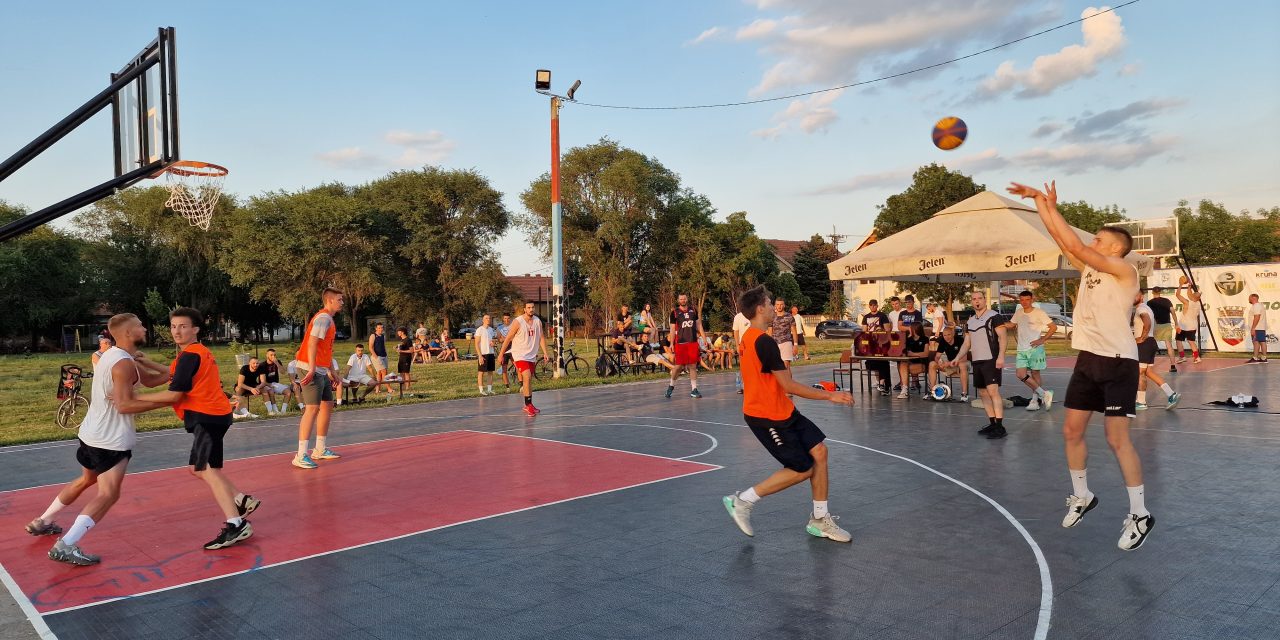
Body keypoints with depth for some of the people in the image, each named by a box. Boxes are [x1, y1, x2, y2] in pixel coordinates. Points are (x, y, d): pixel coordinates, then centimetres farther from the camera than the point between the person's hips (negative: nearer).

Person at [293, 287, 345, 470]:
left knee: (327, 405, 14)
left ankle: (320, 449, 23)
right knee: (312, 408, -14)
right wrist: (312, 369, -31)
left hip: (322, 370, 11)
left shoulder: (328, 318, 19)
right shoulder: (323, 318, -12)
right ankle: (301, 456, -13)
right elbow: (312, 343, -23)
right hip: (312, 369, -11)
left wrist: (332, 371, 26)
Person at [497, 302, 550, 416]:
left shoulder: (538, 321, 2)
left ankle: (528, 405, 22)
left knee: (529, 380, 12)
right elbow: (508, 339, -8)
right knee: (527, 377, -20)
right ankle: (528, 405, -15)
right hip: (520, 354, -6)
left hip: (531, 355, 6)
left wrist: (545, 353, 3)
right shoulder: (518, 322, -14)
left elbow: (541, 337, 10)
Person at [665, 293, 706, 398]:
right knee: (679, 366, -1)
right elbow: (672, 329, 2)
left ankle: (694, 390, 6)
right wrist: (671, 344, -3)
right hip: (680, 343, -3)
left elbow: (699, 325, 15)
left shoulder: (693, 311, 9)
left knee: (693, 366, 2)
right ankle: (671, 386, 20)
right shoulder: (674, 312, 1)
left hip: (693, 342, 3)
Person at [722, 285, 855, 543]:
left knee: (819, 450, 5)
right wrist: (830, 395, -14)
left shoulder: (749, 338, 9)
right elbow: (788, 385, -21)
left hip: (781, 410, 9)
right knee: (802, 470, -2)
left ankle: (820, 520, 14)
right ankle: (742, 501, 7)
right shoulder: (765, 342, -22)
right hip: (767, 416, -9)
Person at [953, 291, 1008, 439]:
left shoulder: (994, 316, -5)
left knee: (993, 391, -15)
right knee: (982, 393, 10)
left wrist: (1001, 356, -22)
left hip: (991, 360, -8)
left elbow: (1002, 337, -11)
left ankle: (1000, 427, -15)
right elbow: (966, 343, 20)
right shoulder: (969, 322, 16)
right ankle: (992, 424, 18)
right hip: (976, 361, 8)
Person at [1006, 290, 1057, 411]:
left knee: (1035, 374, 1)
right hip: (1021, 350, 5)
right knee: (1021, 374, -6)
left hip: (1035, 348, -5)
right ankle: (1044, 394, 3)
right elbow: (1012, 325, 24)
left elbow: (1053, 327, -9)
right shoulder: (1018, 312, 8)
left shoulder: (1039, 312, -8)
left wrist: (1042, 340, -14)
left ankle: (1035, 400, 12)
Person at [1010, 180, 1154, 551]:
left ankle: (1140, 515, 2)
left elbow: (1074, 245, -20)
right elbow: (1060, 239, 8)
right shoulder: (1089, 268, 12)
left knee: (1117, 438, -8)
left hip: (1118, 362, -8)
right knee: (1071, 431, 9)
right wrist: (1038, 200, 3)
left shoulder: (1124, 270, -10)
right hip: (1088, 360, 8)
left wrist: (1051, 206, -14)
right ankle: (1082, 496, 26)